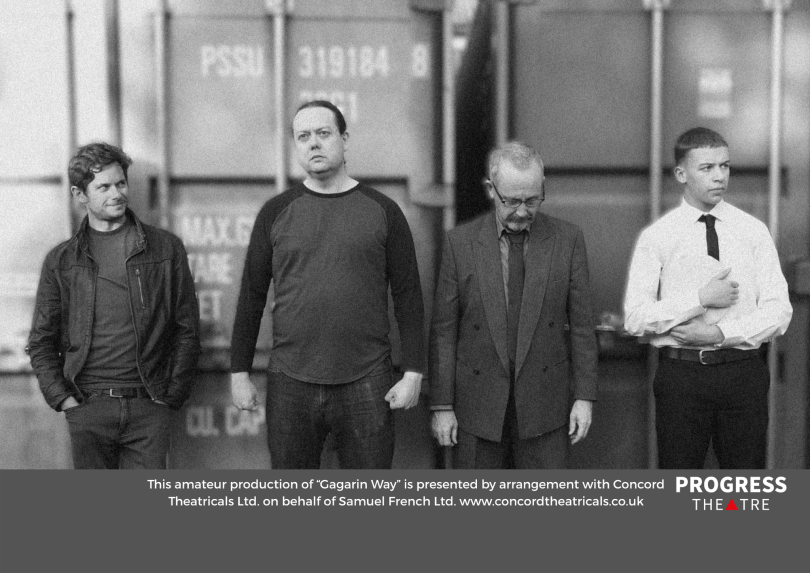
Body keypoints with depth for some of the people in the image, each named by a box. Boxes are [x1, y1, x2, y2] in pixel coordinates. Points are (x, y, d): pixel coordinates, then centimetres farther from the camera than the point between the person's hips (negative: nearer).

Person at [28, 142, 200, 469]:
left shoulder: (165, 249, 5)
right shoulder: (61, 261, 7)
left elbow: (187, 329, 5)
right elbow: (41, 342, 10)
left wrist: (172, 395, 0)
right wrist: (63, 398, -2)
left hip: (149, 407, -1)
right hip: (87, 409, 1)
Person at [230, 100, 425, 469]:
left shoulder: (382, 211, 2)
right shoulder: (276, 212, 5)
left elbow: (408, 296, 2)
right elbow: (252, 296, 7)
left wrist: (413, 372, -3)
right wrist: (239, 372, 4)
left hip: (366, 383, -1)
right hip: (290, 383, 1)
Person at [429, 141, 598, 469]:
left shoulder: (567, 240, 0)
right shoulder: (460, 242, -1)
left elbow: (581, 324, 3)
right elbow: (444, 329, -1)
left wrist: (585, 396, -2)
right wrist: (441, 405, -3)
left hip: (545, 403, 0)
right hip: (477, 403, 0)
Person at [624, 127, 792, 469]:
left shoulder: (753, 232, 6)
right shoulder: (656, 237, 1)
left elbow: (778, 311, 0)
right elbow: (635, 318, -7)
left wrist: (720, 333, -13)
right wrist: (700, 299, -15)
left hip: (744, 372, 2)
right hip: (680, 373, -1)